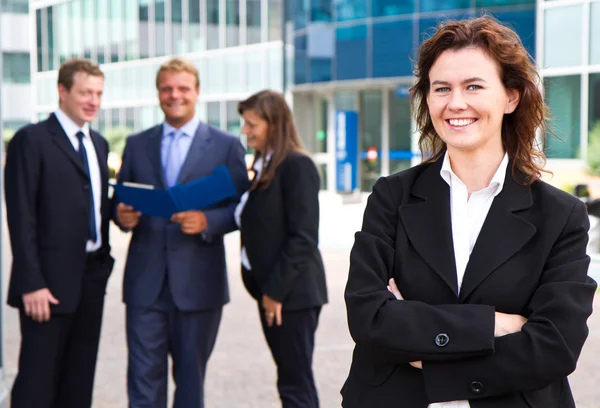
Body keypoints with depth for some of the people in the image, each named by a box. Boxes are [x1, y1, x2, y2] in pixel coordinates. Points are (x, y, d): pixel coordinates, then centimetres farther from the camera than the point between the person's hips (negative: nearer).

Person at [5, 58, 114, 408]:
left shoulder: (99, 143, 15)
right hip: (51, 279, -7)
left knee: (80, 378, 13)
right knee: (38, 380, -1)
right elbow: (21, 218, -12)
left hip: (92, 276, 7)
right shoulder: (32, 140, -8)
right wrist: (31, 284, -17)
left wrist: (104, 258, 6)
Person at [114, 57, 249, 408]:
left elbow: (242, 208, 1)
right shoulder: (137, 144, 12)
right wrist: (123, 215, -8)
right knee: (144, 378, -1)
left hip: (198, 283, -1)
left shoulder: (226, 146, 4)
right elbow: (121, 203, 15)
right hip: (146, 283, 2)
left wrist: (208, 221, -17)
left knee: (190, 377, 10)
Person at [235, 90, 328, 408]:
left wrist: (276, 289, -15)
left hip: (292, 291, -9)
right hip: (271, 288, 9)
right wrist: (266, 288, 8)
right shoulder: (263, 166, 14)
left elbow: (303, 237, -17)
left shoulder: (297, 166, -13)